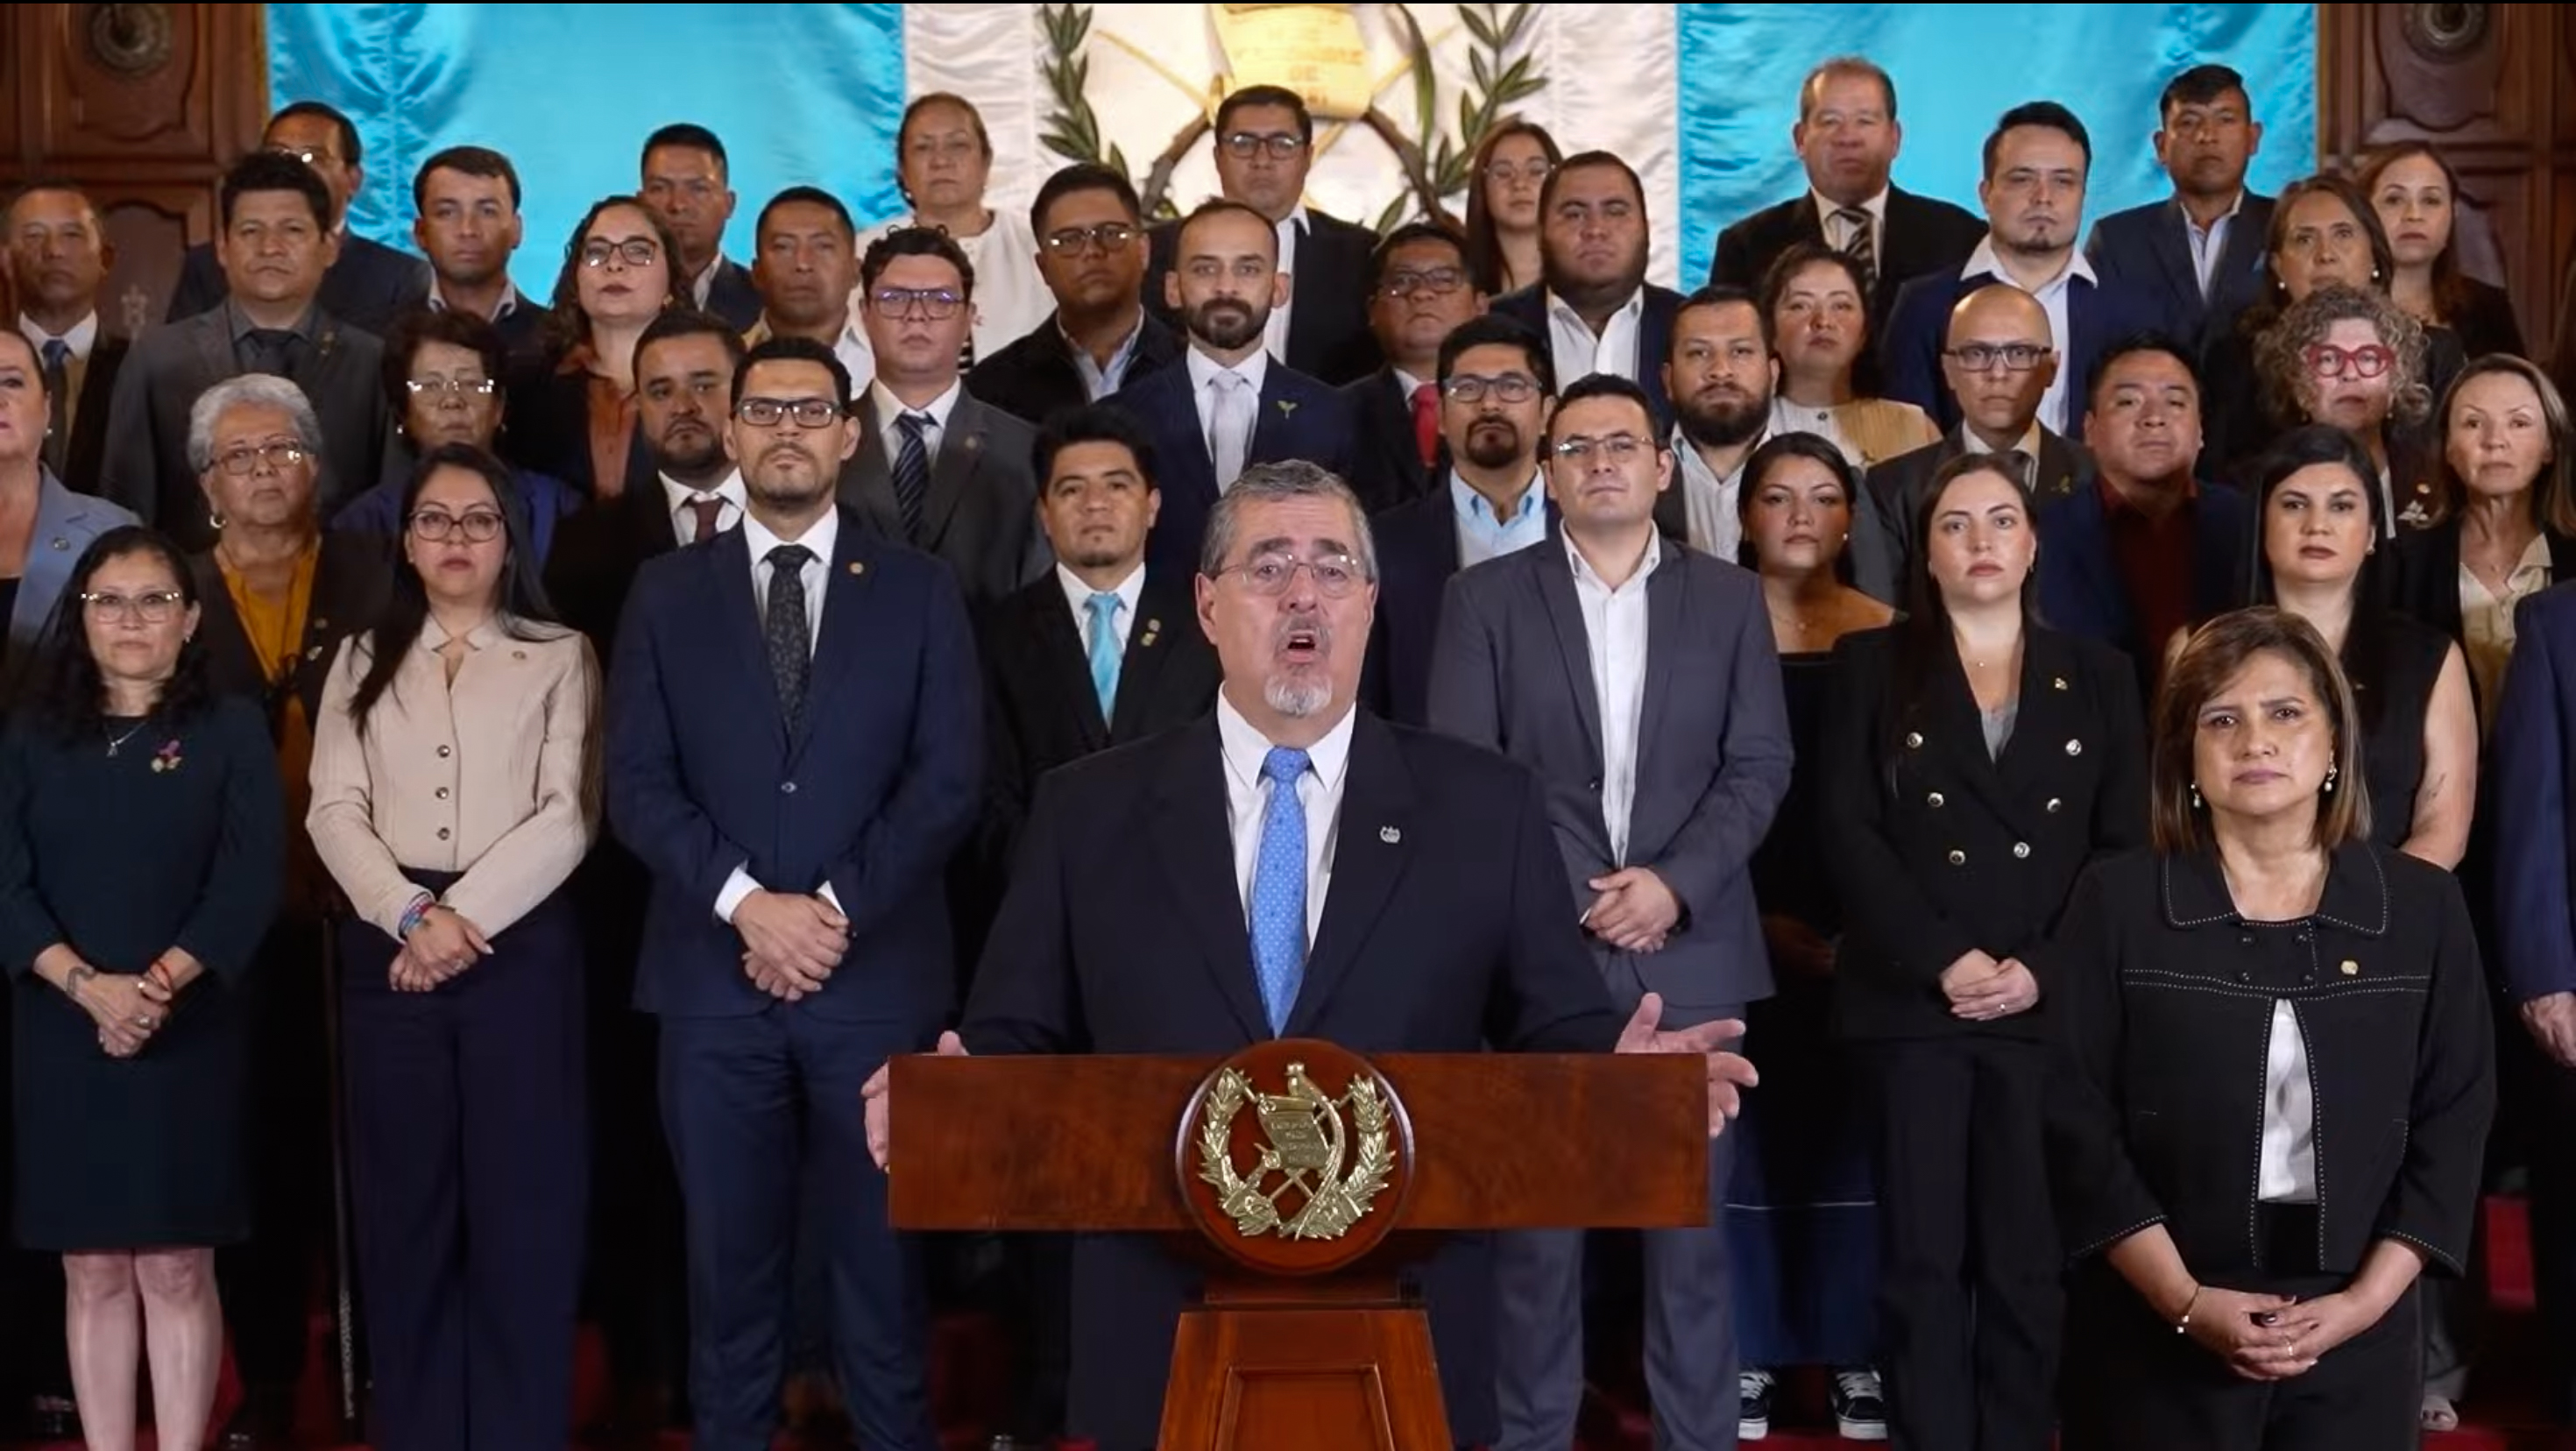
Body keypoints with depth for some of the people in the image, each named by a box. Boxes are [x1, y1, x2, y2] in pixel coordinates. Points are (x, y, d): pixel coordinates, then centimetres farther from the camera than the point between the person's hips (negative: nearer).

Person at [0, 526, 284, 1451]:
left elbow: (250, 882, -5)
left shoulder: (231, 732, 4)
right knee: (93, 1271, 5)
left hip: (189, 1035, -2)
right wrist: (88, 985, -16)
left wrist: (160, 983, -17)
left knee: (178, 1268, 0)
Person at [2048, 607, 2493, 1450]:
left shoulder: (2423, 906, 3)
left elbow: (2454, 1123, 2)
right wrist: (2187, 1301, -12)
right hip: (2156, 1336, -1)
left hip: (2357, 1335, 2)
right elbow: (2076, 1121, -6)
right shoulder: (2119, 901, -3)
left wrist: (2367, 1299, -8)